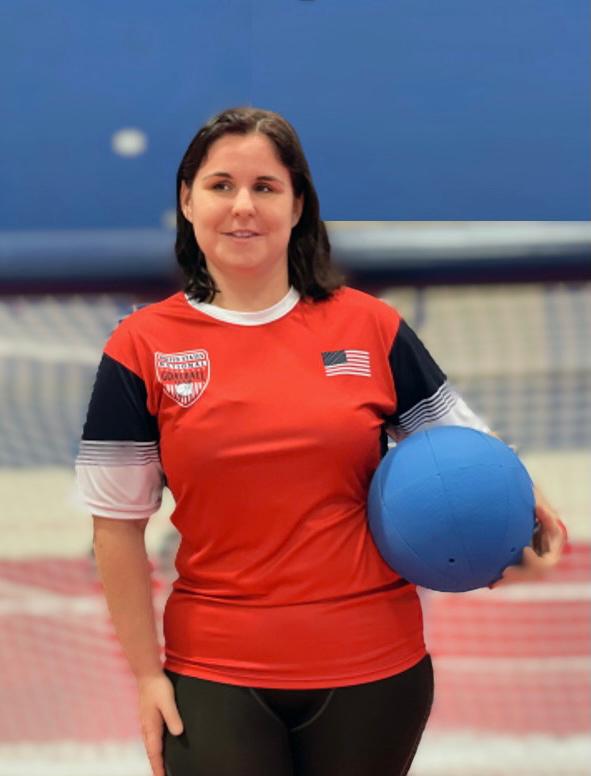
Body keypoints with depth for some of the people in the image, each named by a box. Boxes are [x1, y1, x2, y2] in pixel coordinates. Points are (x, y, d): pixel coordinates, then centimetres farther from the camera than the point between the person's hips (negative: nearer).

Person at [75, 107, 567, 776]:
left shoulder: (369, 326, 1)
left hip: (374, 669, 1)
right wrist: (146, 672, -2)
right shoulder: (142, 347, -2)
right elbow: (119, 523, 1)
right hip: (214, 676, -1)